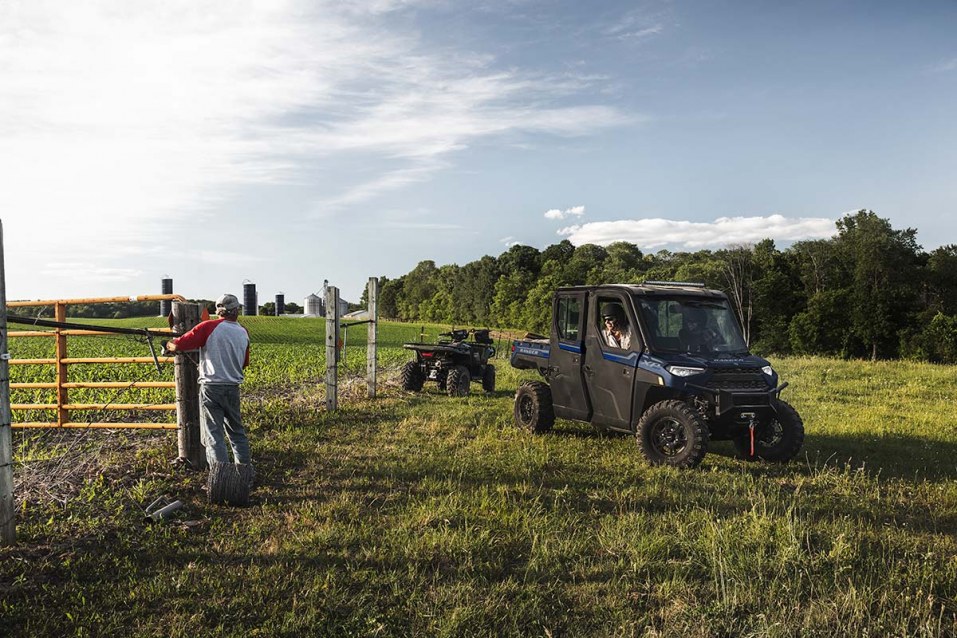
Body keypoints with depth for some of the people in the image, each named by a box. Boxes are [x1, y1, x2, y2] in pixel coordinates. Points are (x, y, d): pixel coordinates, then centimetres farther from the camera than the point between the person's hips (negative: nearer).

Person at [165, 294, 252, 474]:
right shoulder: (243, 333, 6)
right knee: (236, 431, 18)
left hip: (211, 387, -4)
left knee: (213, 434, 1)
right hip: (233, 387, 4)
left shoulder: (208, 327, -9)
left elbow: (179, 345, -12)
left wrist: (169, 345, 8)